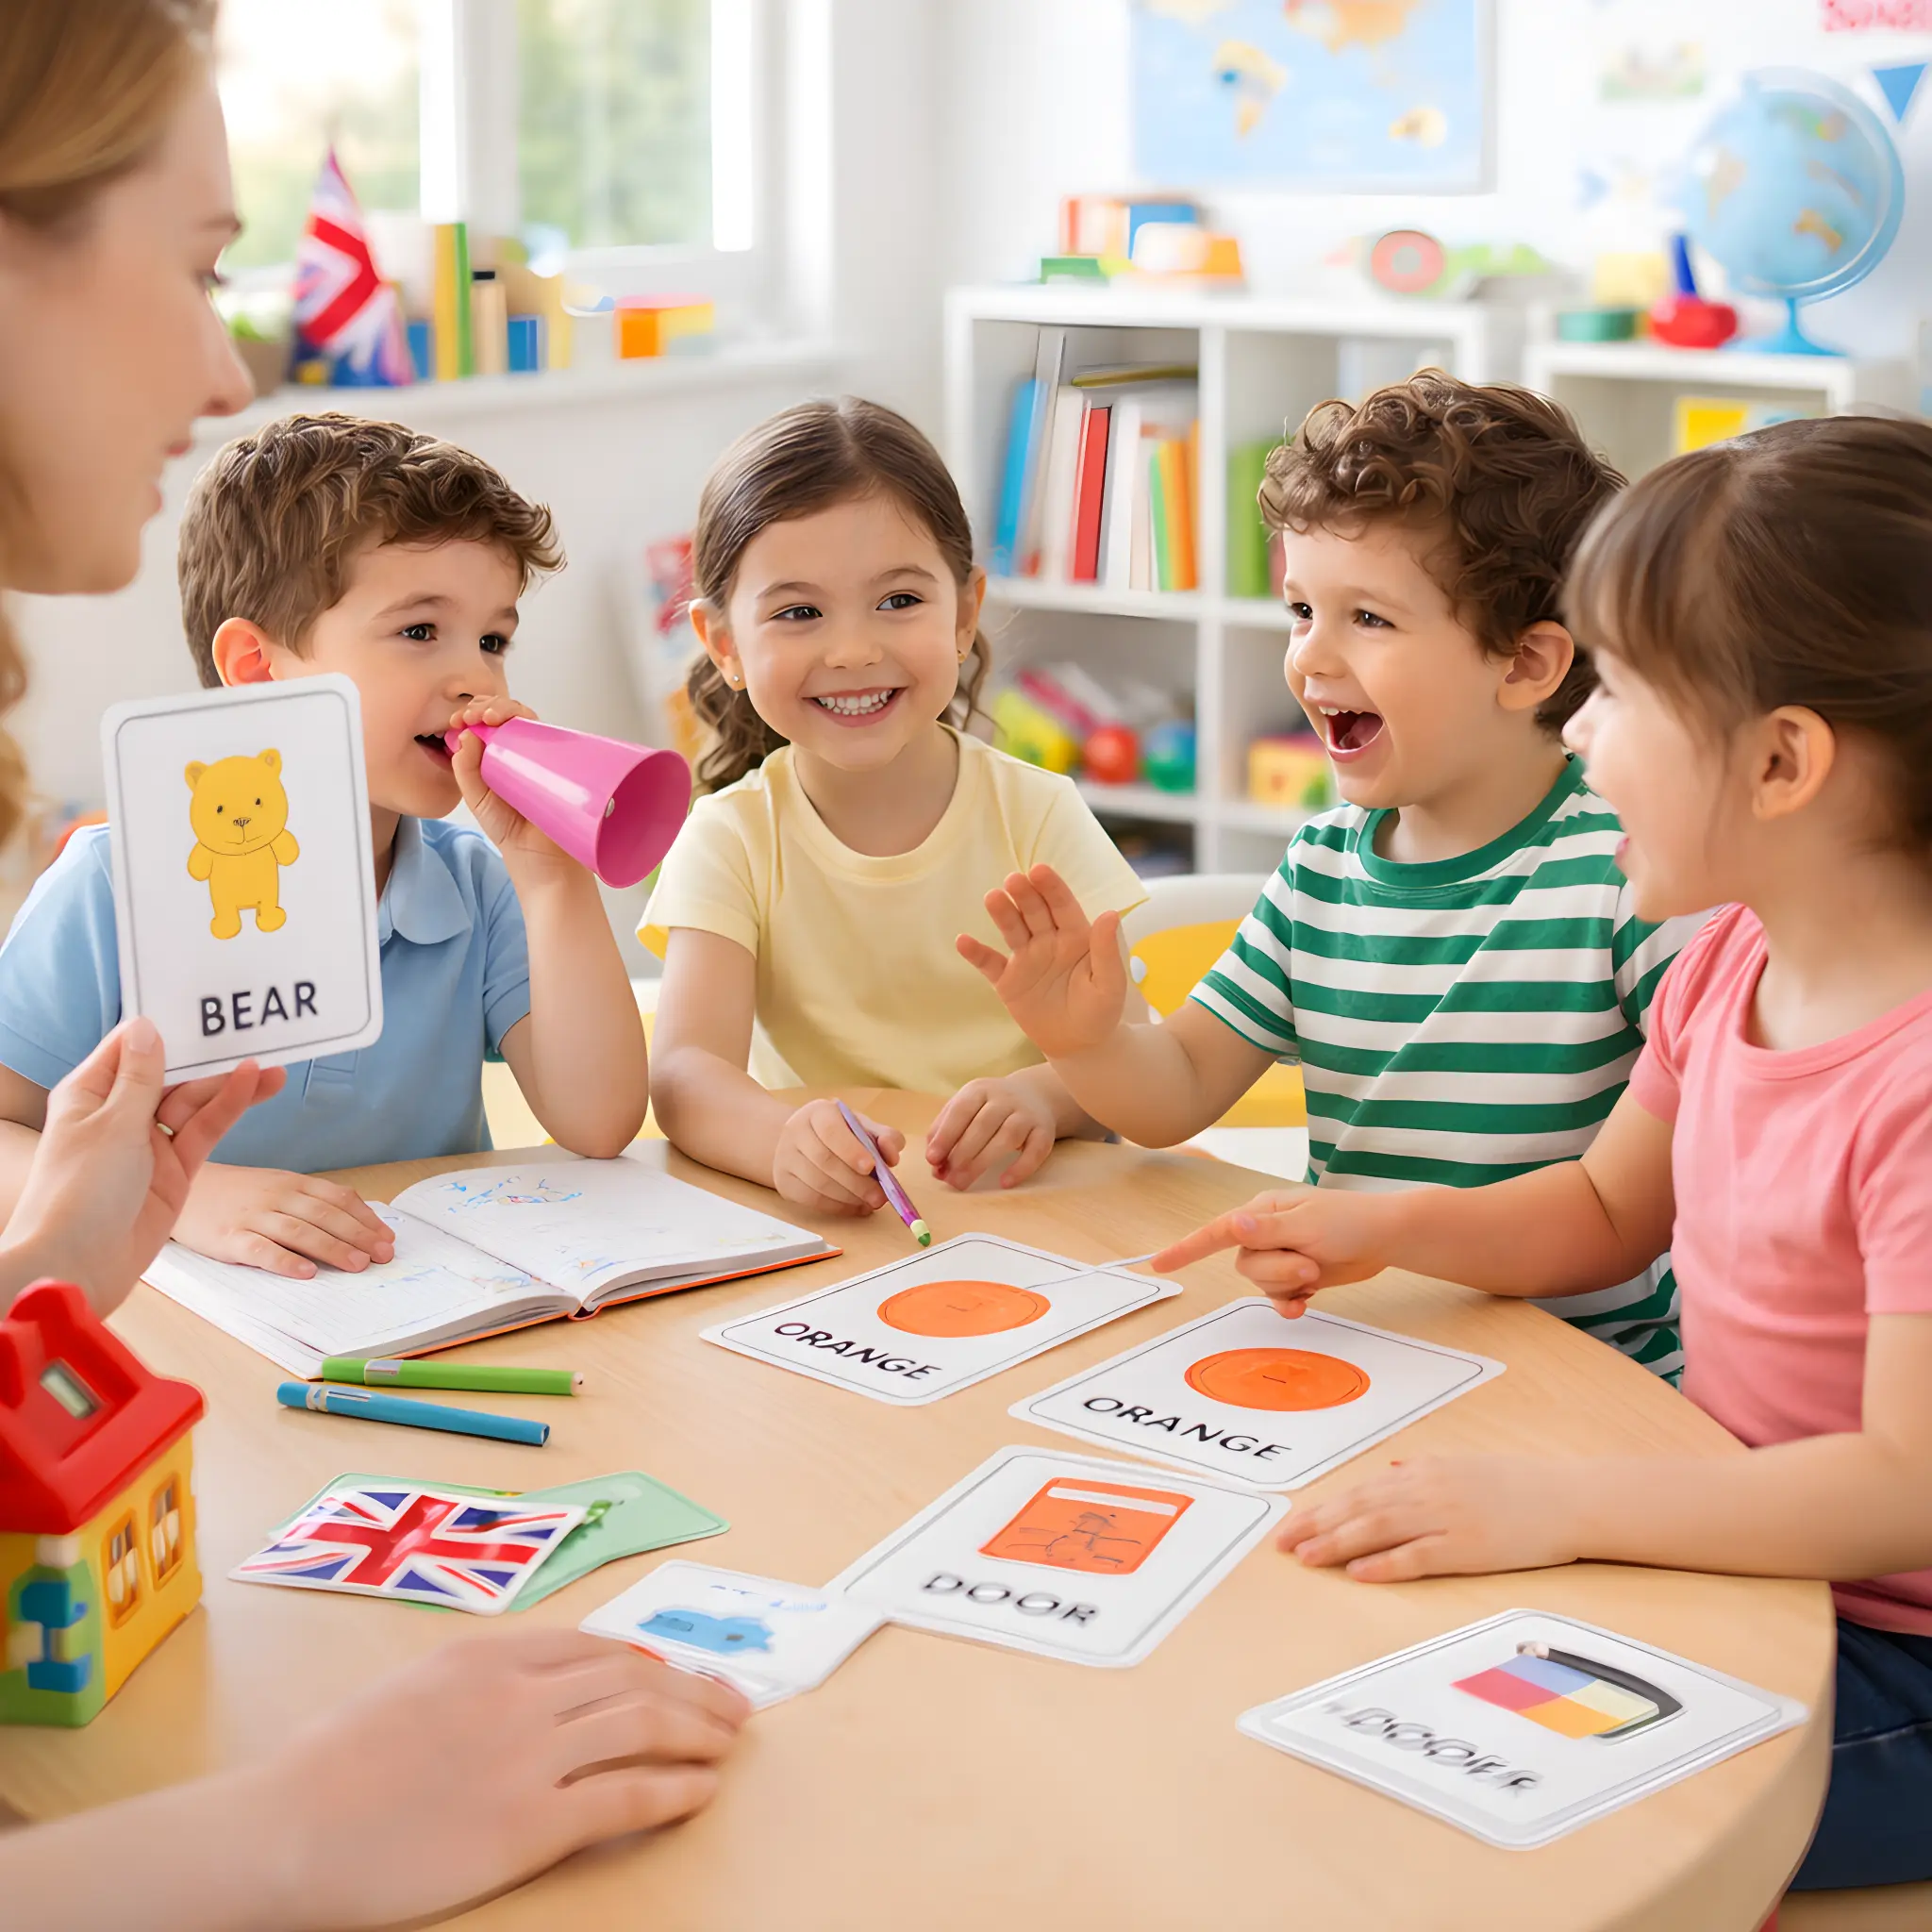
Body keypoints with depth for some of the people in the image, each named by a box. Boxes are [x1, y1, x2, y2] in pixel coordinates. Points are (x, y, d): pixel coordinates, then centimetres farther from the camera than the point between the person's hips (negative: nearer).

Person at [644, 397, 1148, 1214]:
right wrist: (786, 1141, -38)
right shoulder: (731, 840, -3)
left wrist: (1039, 1094, -31)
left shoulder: (1036, 814, -1)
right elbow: (686, 1076, -16)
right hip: (819, 1221, 1)